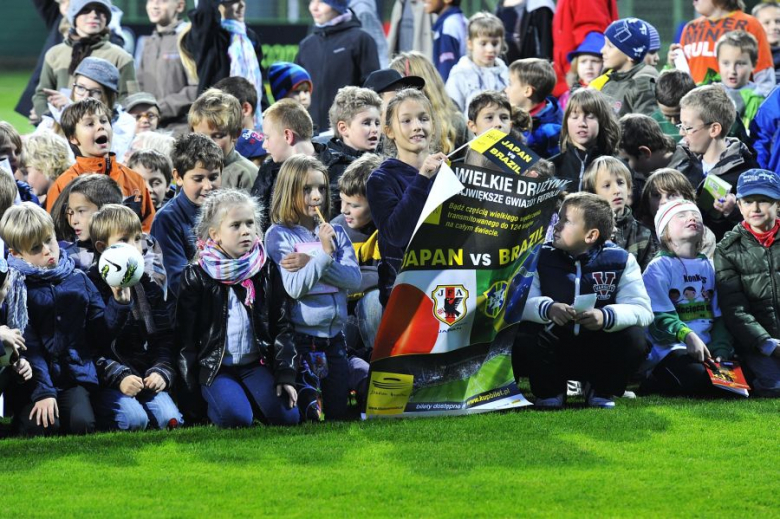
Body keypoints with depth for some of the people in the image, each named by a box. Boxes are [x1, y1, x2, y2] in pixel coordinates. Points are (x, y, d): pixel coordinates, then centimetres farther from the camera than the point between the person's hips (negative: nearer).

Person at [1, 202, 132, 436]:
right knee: (41, 427, -27)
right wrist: (43, 392, -17)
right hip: (35, 381, -3)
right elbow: (28, 347, -9)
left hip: (76, 378, 3)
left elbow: (100, 336, 10)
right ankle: (24, 413, 5)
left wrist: (119, 303, -4)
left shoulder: (78, 280, 9)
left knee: (83, 424, -25)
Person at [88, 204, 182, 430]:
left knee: (170, 418, -21)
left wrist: (162, 372, -5)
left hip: (147, 378, 4)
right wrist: (119, 377, -20)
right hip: (106, 383, -4)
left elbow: (164, 338, 14)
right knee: (134, 419, -28)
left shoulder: (149, 288, 14)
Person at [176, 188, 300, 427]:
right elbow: (185, 337, -2)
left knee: (287, 416, -17)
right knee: (236, 417, -29)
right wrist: (191, 396, -7)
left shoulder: (265, 272, 6)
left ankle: (250, 397, 12)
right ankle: (211, 404, 5)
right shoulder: (196, 277, -3)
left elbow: (282, 327, 8)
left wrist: (285, 376, -3)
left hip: (255, 364, 4)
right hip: (214, 368, -3)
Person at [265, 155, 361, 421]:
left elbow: (354, 279, -3)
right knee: (310, 415, -7)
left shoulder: (336, 234, 10)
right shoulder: (279, 235, -4)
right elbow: (294, 288, -14)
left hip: (334, 336, 5)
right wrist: (324, 254, -19)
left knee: (339, 412, 7)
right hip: (300, 337, -5)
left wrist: (310, 262, -13)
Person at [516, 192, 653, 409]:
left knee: (634, 337, -29)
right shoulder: (542, 257, -3)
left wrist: (607, 316, -37)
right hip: (553, 354, 0)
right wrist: (547, 309, -35)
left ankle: (602, 391, 1)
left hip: (599, 356, 0)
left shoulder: (620, 261, -6)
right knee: (522, 335, -29)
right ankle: (549, 391, 1)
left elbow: (642, 310, -16)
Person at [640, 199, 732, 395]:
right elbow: (659, 316, -11)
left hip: (707, 349, 6)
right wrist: (686, 335, -28)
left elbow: (719, 315, 14)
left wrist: (721, 349, -2)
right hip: (670, 348, -6)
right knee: (697, 378, -33)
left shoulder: (708, 266, 17)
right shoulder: (659, 267, 0)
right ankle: (649, 384, -4)